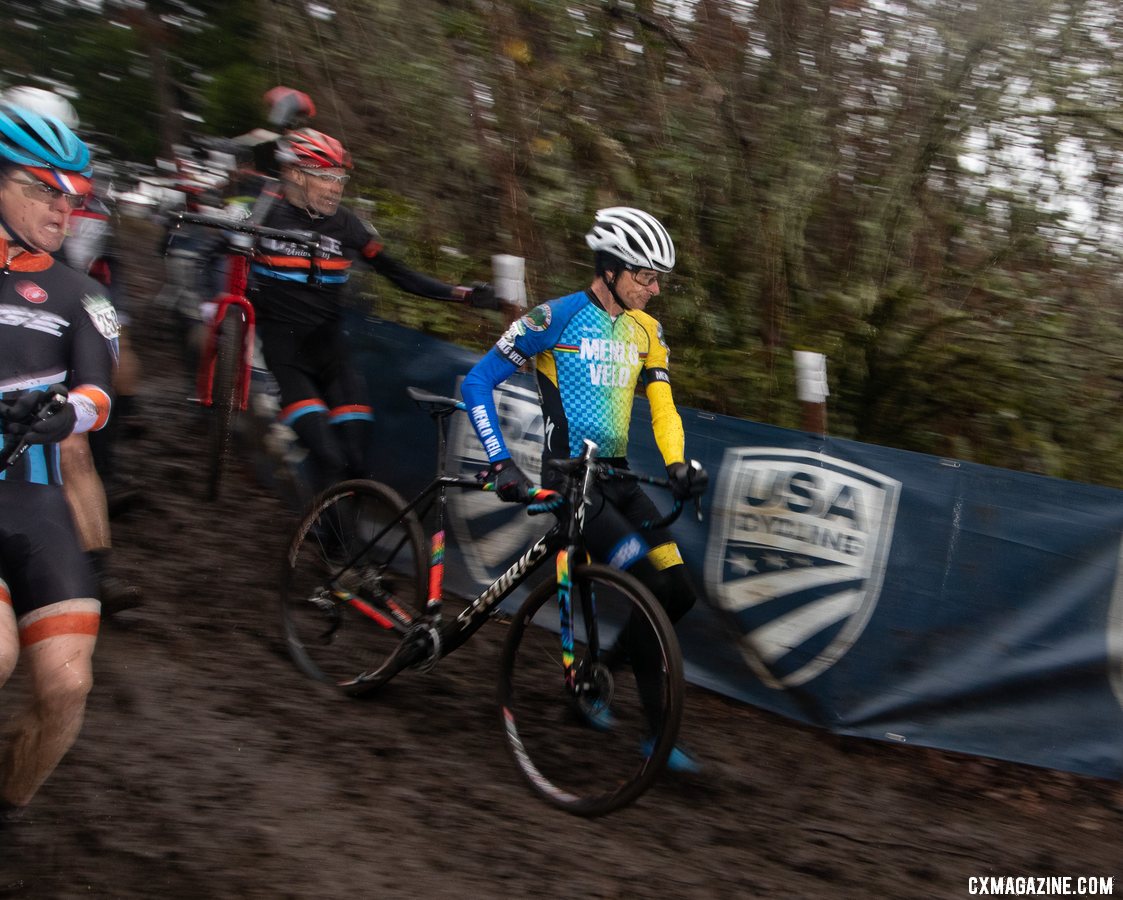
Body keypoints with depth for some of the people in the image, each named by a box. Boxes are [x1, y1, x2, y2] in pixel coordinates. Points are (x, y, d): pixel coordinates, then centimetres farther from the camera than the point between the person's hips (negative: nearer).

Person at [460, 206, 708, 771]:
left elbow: (662, 406, 9)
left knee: (679, 592, -3)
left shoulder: (644, 331, 10)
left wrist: (679, 465, -10)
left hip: (616, 478, 7)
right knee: (654, 589, -18)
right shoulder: (557, 317, -11)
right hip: (567, 480, -7)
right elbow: (477, 384, -10)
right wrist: (502, 464, -19)